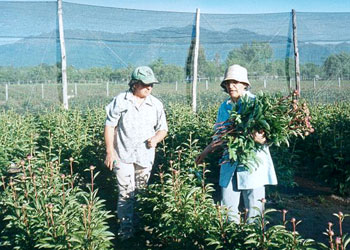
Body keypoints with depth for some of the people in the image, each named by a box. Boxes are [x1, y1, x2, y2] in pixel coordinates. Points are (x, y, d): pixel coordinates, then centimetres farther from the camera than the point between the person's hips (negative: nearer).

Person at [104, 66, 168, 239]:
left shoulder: (156, 104, 2)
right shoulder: (120, 101, -6)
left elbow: (163, 129, 11)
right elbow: (110, 126, -2)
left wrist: (156, 138, -12)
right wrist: (110, 151, -7)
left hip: (145, 156, 3)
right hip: (123, 155, -3)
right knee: (126, 194, -3)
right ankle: (126, 228, 10)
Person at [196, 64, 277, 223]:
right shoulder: (224, 107, 12)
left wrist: (261, 139, -30)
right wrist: (206, 152, 16)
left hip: (252, 164, -6)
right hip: (230, 164, 6)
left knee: (254, 212, 2)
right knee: (227, 209, 10)